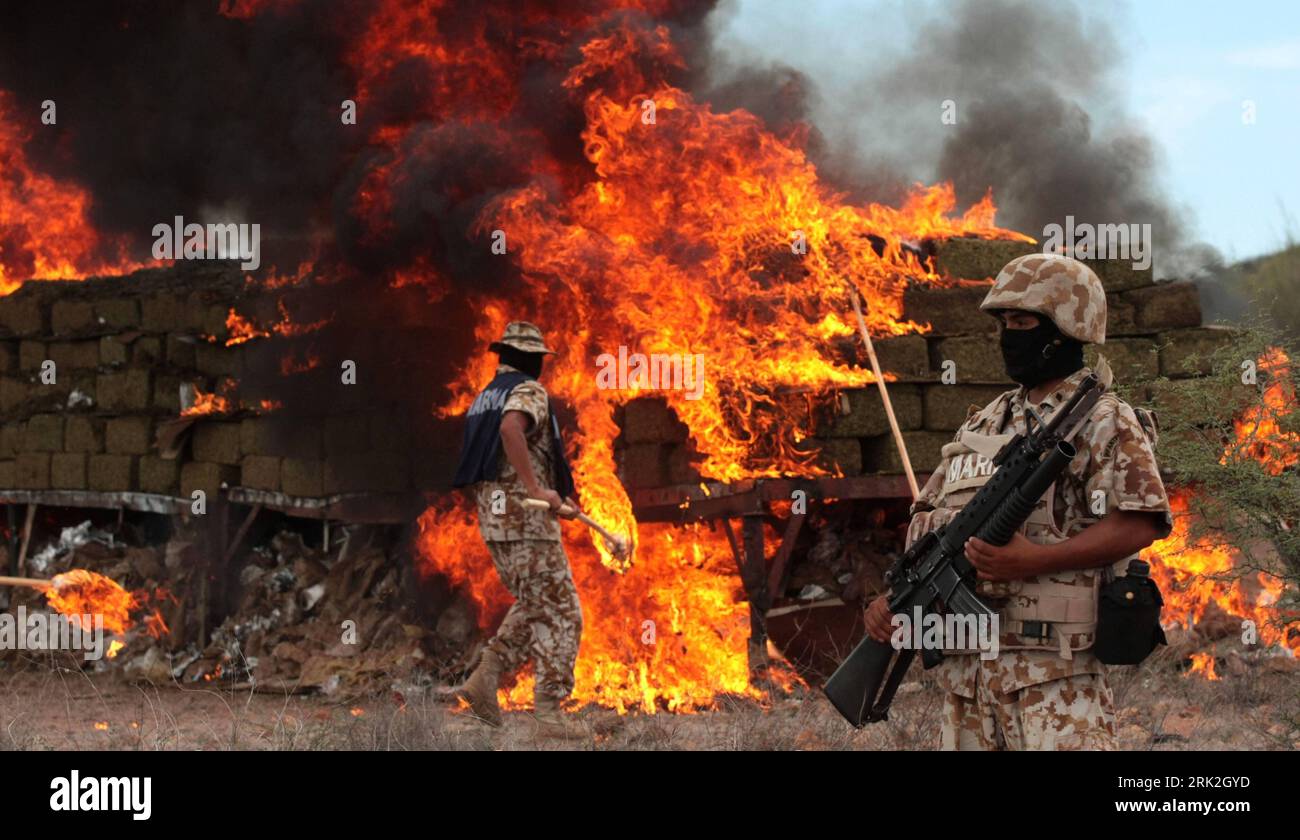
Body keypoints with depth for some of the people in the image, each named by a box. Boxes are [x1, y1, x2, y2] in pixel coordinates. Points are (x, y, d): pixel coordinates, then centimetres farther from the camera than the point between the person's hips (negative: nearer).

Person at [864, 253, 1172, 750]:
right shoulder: (981, 425, 19)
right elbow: (929, 519, 20)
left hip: (1052, 664, -7)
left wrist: (1034, 561, -20)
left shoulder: (1104, 422, -2)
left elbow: (1141, 522, -13)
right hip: (964, 665, 7)